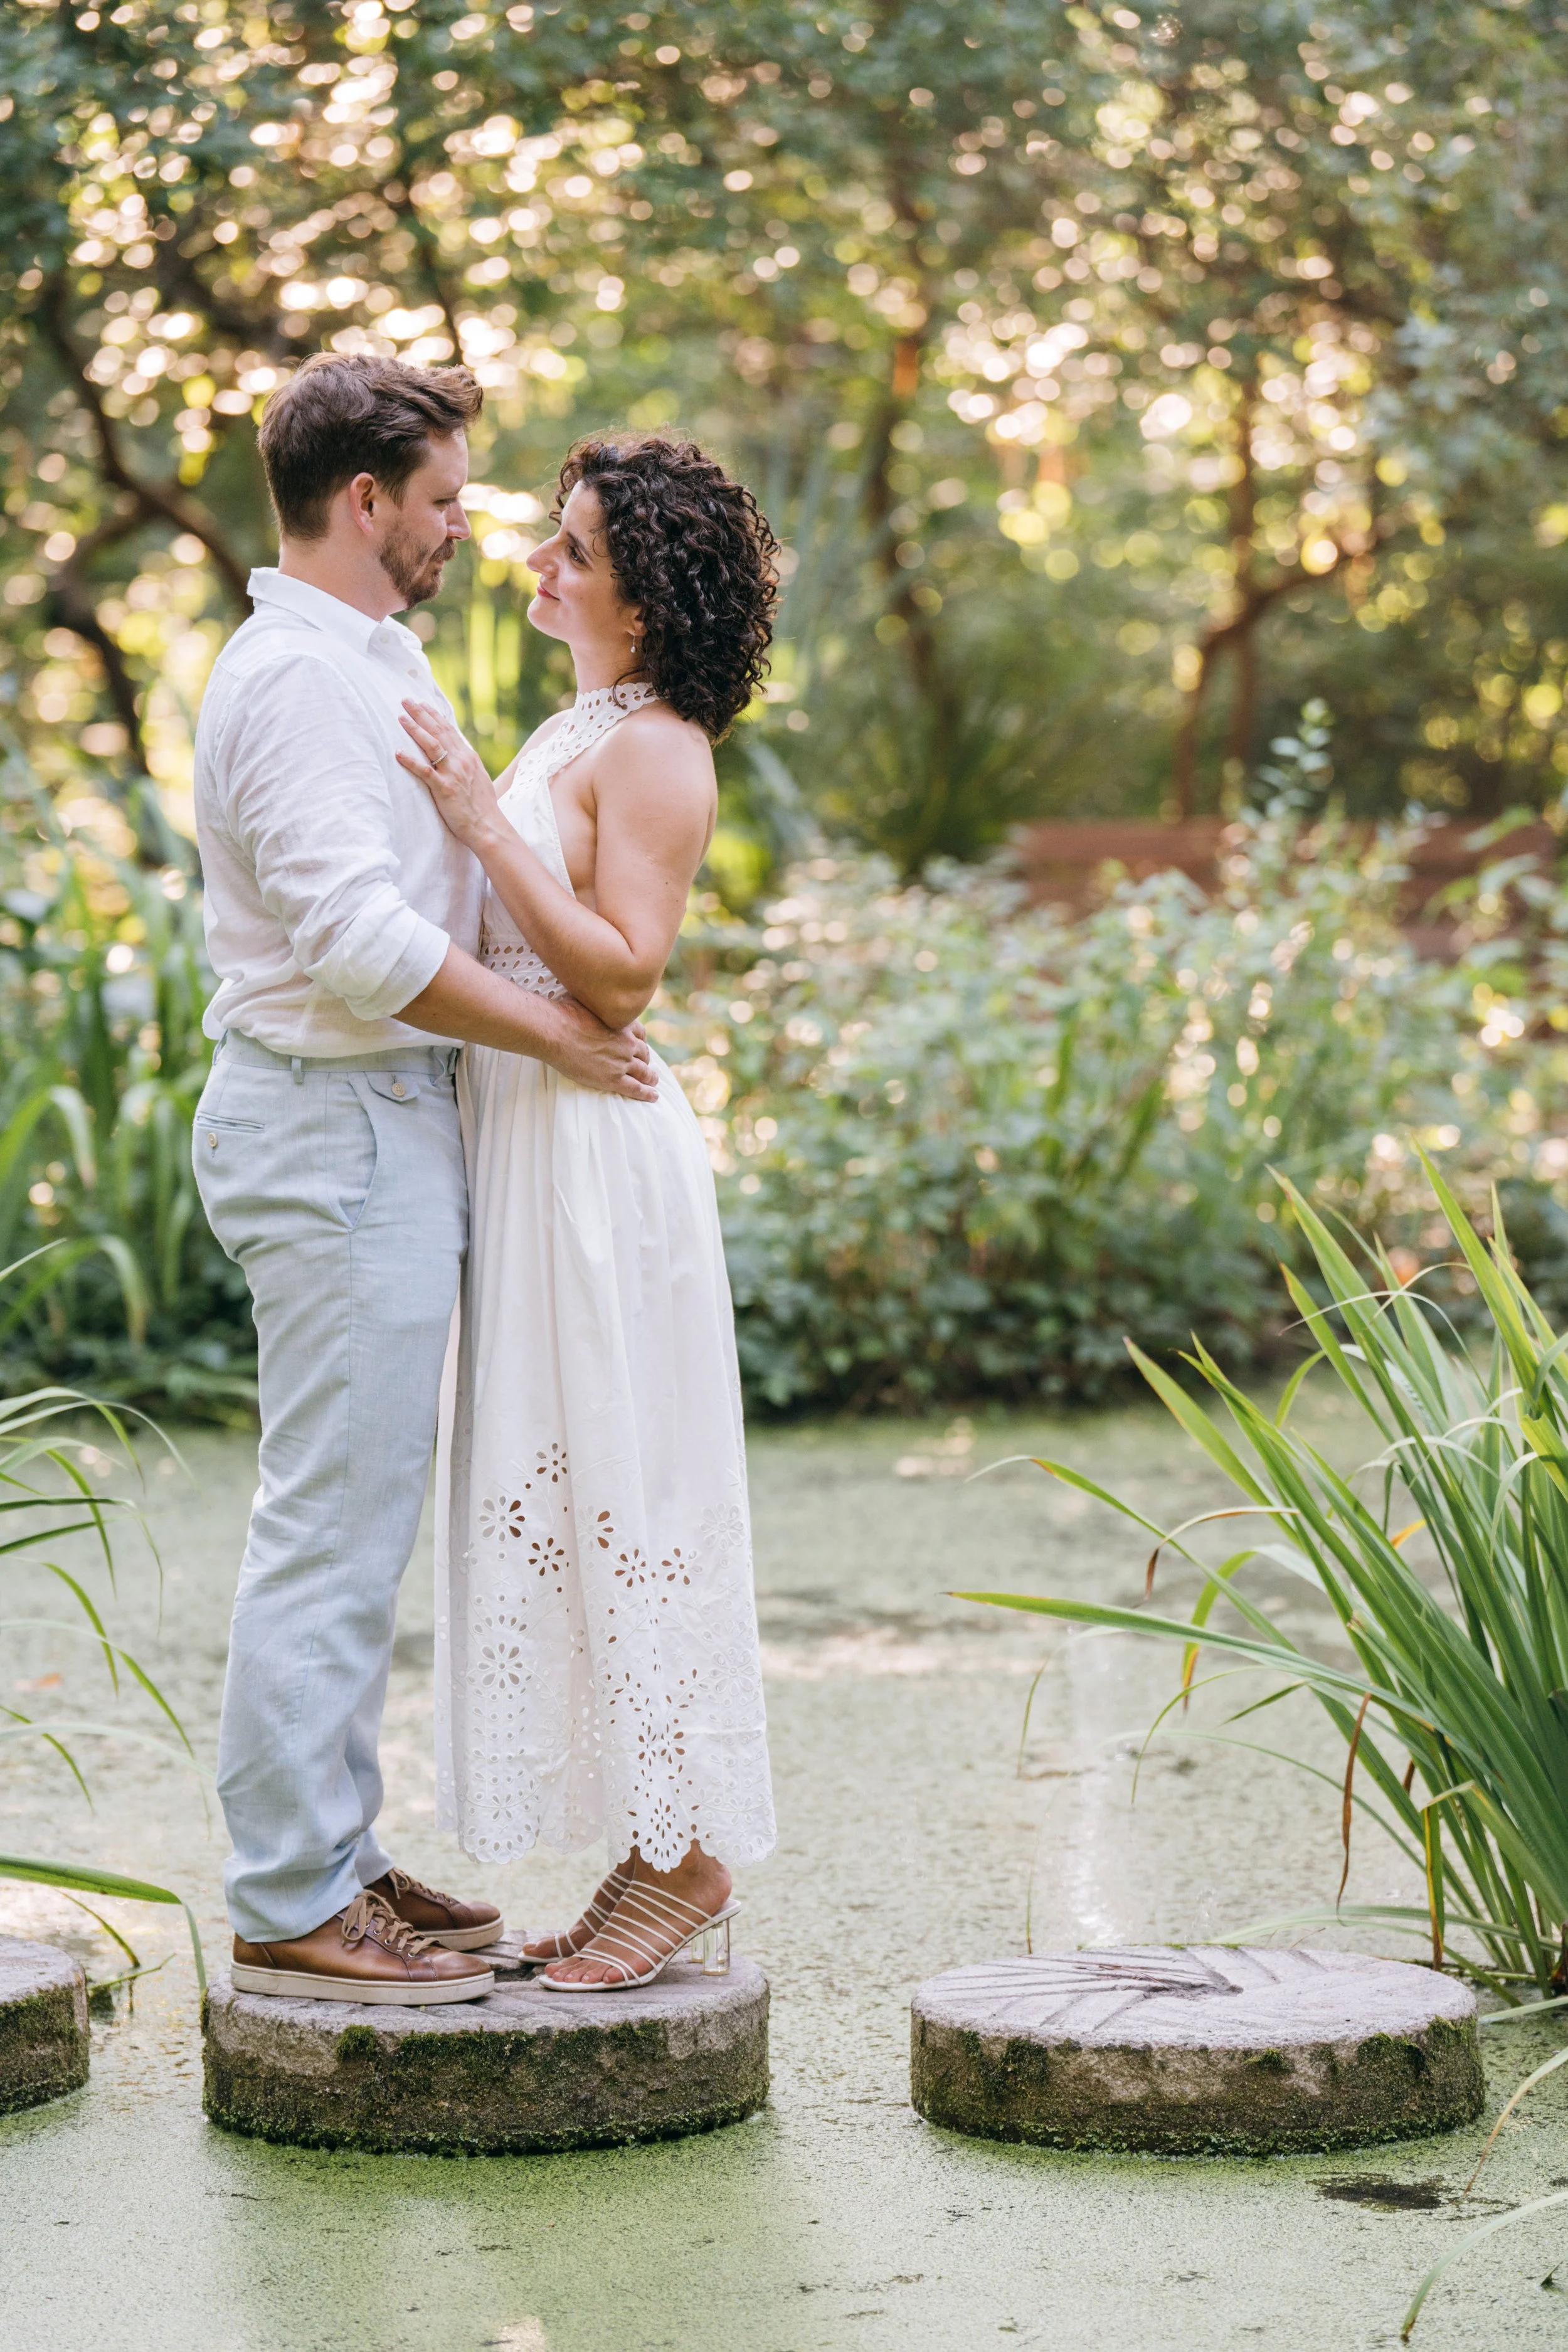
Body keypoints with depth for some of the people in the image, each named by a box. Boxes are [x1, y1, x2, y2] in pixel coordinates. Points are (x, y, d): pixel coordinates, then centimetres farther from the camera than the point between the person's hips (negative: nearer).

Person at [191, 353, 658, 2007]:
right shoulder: (298, 674, -15)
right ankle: (292, 1905, -3)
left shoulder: (356, 662, 19)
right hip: (339, 1123, -11)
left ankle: (332, 1862, 21)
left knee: (350, 1522, 14)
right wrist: (552, 1032, -15)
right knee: (333, 1528, -8)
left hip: (375, 1124, 11)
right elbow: (360, 942, -23)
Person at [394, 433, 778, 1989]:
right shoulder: (573, 736, 17)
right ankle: (656, 1853, 17)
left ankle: (685, 1856, 3)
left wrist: (481, 820, -21)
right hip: (524, 1140, 10)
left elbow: (620, 973, -20)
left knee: (622, 1489, -5)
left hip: (596, 1145, -10)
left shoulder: (651, 750, -11)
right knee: (561, 1493, 11)